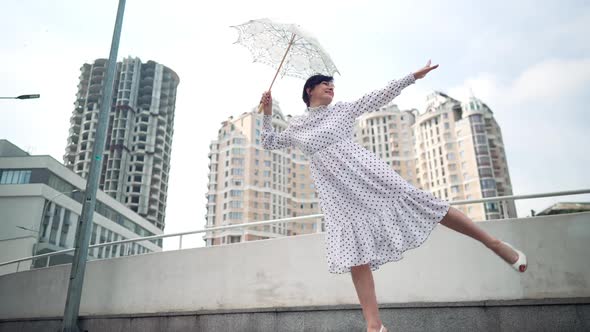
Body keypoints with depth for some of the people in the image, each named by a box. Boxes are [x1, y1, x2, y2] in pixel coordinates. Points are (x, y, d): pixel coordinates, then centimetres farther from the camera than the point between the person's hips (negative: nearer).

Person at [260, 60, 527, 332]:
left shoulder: (342, 109, 15)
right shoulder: (296, 126, 19)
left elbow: (380, 97, 14)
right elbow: (269, 142, 26)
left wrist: (413, 76, 11)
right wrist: (267, 113, 14)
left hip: (365, 172, -1)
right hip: (336, 193, 1)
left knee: (418, 202, -7)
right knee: (354, 253, -7)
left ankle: (493, 242, 8)